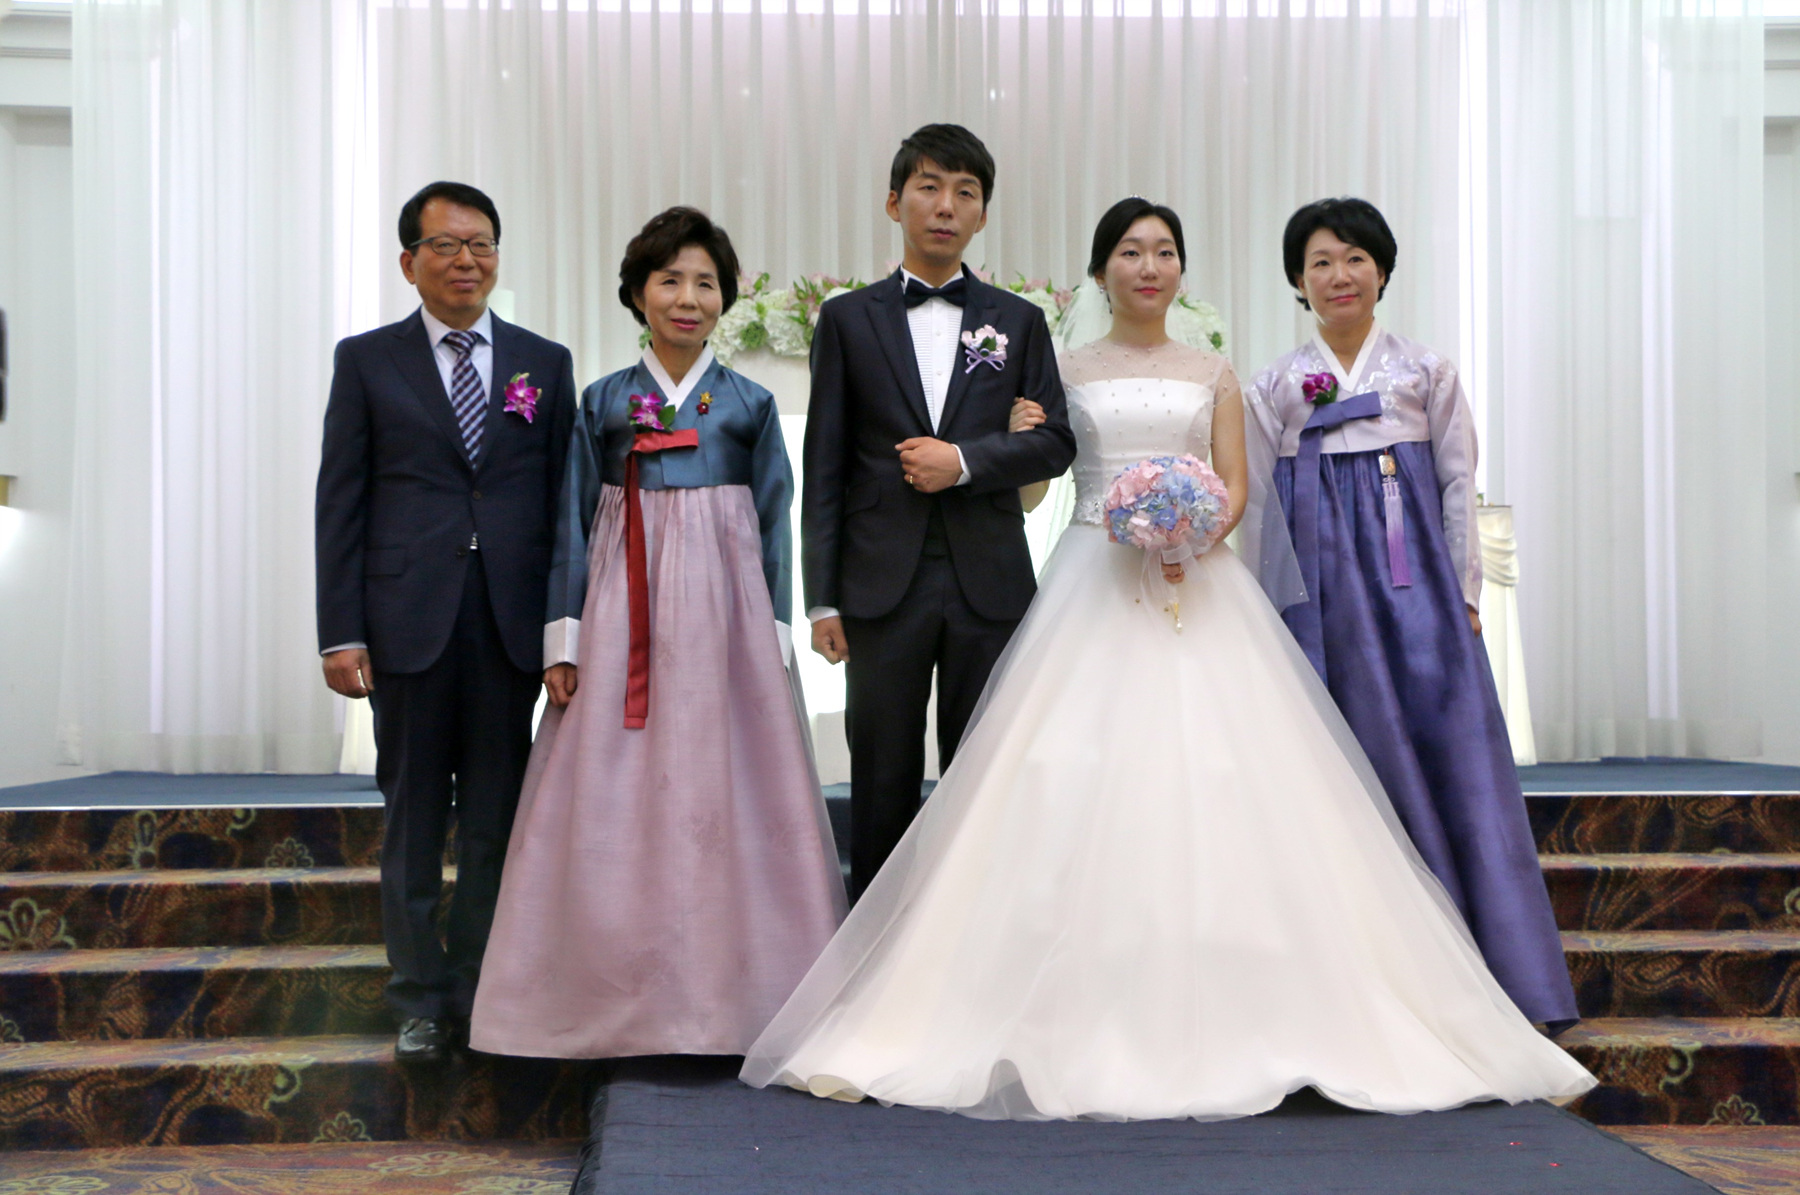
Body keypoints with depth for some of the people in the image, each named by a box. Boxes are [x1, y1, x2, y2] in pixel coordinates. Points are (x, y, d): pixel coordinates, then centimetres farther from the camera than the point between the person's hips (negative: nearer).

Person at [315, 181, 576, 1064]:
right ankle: (421, 1002, 16)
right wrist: (341, 632, -5)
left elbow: (564, 502, 8)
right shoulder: (367, 361, 6)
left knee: (497, 822, 6)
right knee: (413, 820, 6)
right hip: (407, 623, -1)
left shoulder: (545, 363, 10)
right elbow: (340, 503, 2)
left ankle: (484, 995, 17)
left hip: (513, 623, 1)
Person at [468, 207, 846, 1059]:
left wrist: (773, 638, -1)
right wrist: (564, 637, 0)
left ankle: (721, 990, 11)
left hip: (723, 613, 0)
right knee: (614, 806, 0)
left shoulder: (750, 403, 7)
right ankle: (620, 998, 10)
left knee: (719, 796, 0)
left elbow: (775, 525, 7)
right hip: (623, 615, 1)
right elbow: (574, 523, 7)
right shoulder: (604, 402, 8)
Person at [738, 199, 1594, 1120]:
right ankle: (1084, 1016, -6)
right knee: (1077, 786, -9)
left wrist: (1195, 536, -10)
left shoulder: (1213, 375, 14)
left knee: (1209, 784, -8)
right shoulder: (1065, 372, 12)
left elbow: (1236, 485, 8)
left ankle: (1219, 1014, -1)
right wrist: (1019, 434, -12)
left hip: (1197, 588, 1)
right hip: (1093, 584, 0)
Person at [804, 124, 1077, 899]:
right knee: (883, 780, 4)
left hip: (989, 581, 1)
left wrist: (964, 459, -12)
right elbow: (825, 465, 3)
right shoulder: (849, 320, 7)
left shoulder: (1018, 321, 11)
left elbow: (1054, 442, 6)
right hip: (885, 581, -1)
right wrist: (823, 598, -3)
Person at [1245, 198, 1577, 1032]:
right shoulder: (1276, 385, 9)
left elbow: (1458, 483, 7)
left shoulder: (1426, 370, 8)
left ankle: (1496, 970, 2)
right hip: (1321, 581, 1)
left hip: (1415, 575, 0)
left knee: (1452, 758, -5)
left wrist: (1464, 591, 1)